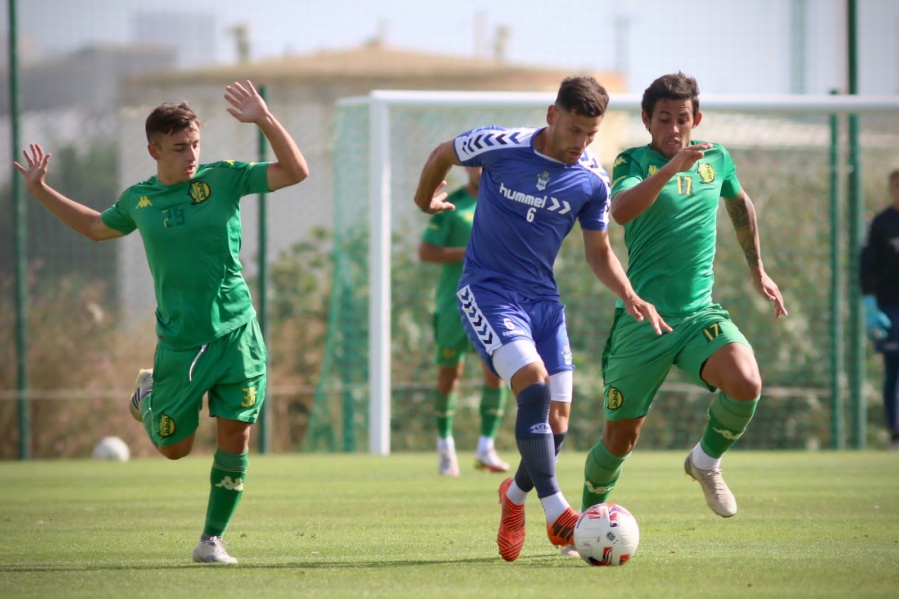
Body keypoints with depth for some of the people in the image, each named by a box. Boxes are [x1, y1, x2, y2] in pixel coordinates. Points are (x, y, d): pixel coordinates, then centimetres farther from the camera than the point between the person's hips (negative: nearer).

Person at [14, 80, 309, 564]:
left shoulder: (222, 178, 0)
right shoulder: (138, 200, 5)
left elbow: (295, 172, -5)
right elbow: (96, 227, 26)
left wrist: (264, 120, -17)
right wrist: (41, 192, 23)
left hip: (236, 334, -1)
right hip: (179, 342, 1)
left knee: (235, 435, -6)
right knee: (175, 448, 7)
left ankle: (212, 538, 9)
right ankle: (149, 393, 40)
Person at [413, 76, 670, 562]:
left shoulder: (592, 181, -4)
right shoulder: (499, 147, -14)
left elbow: (599, 253, 8)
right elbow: (443, 154, 6)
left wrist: (630, 297, -8)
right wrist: (426, 197, 21)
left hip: (543, 298, 4)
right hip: (487, 290, -4)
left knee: (557, 423, 0)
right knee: (535, 386, -25)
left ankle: (515, 496, 31)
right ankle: (556, 513, -22)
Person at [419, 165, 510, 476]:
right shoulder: (451, 206, -3)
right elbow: (425, 252, -9)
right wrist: (471, 254, -17)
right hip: (454, 301, -3)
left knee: (495, 368, -11)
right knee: (450, 372, 4)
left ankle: (486, 447, -7)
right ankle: (445, 444, 22)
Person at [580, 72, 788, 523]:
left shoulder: (717, 160, 8)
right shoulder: (635, 162, -5)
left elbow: (740, 204, 30)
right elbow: (621, 211, -27)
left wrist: (757, 269, 34)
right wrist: (671, 168, -38)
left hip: (700, 313, 3)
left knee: (746, 384, -26)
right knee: (620, 438, 3)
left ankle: (706, 461, 3)